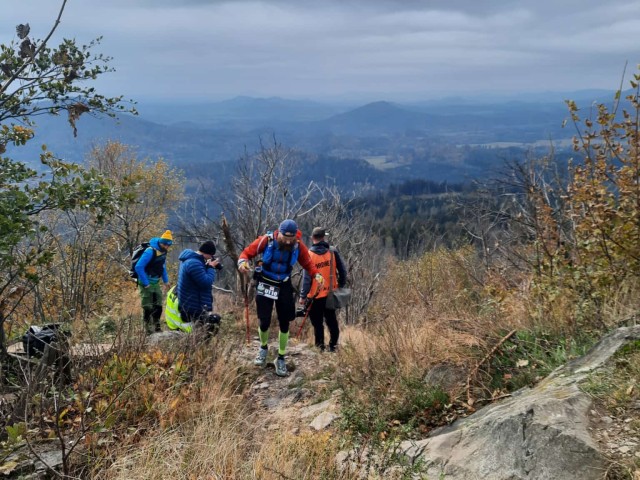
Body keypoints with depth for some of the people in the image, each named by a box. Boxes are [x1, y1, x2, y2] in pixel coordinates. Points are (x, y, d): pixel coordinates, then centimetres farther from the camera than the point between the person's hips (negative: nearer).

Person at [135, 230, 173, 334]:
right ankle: (147, 329, 8)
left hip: (156, 283, 8)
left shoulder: (163, 251, 4)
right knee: (148, 307, -2)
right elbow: (138, 267, -26)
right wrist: (146, 284, -23)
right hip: (146, 283, -8)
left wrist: (166, 281, 12)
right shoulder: (150, 252, -22)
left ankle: (156, 327, 20)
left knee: (158, 306, 10)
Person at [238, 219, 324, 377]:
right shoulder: (266, 240, -21)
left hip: (284, 286, 2)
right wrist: (242, 262, -34)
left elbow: (308, 263, -1)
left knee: (284, 323, 4)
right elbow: (247, 253, -12)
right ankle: (263, 348, 29)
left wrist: (316, 275, -20)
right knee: (264, 322, -3)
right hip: (265, 285, -2)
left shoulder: (298, 246, -15)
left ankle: (281, 359, 20)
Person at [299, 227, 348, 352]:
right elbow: (342, 271, -1)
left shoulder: (309, 255, -14)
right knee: (331, 321, 16)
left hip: (315, 296, -3)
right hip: (331, 294, 3)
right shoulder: (333, 252, -5)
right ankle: (333, 345, 20)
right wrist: (341, 285, 14)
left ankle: (320, 347, 11)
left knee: (318, 323, 8)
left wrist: (303, 295, -8)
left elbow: (307, 278, -14)